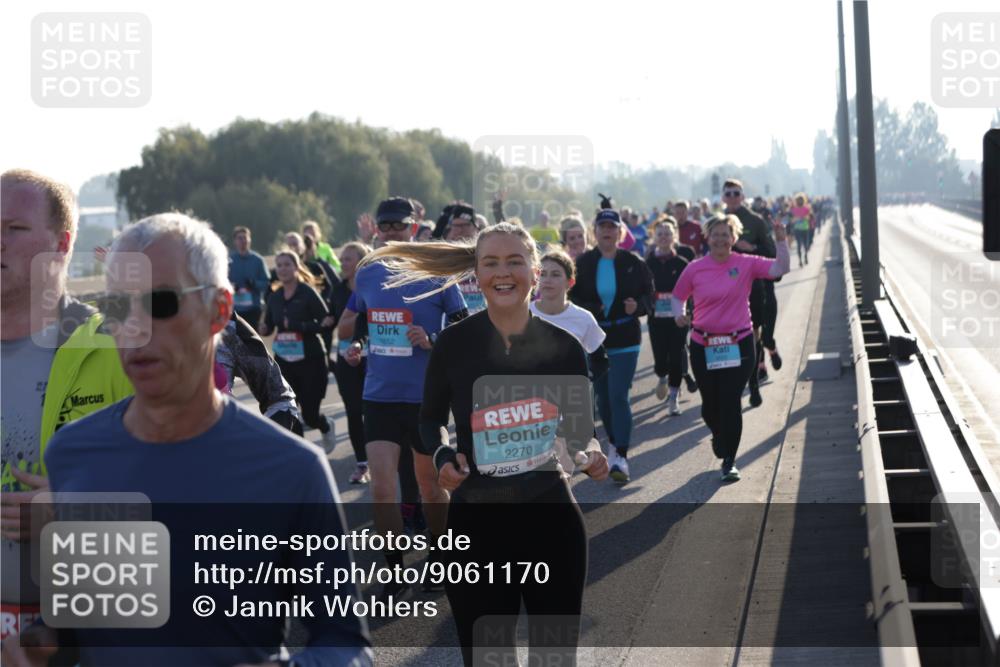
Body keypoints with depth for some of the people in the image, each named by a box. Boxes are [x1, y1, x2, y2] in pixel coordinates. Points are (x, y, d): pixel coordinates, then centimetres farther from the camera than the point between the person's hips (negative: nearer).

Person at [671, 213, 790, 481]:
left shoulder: (746, 264, -1)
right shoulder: (695, 268, 1)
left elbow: (780, 268, -9)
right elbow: (677, 296, 11)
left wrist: (781, 241, -21)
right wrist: (679, 315, -8)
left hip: (738, 344, -1)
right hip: (703, 346, 1)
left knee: (731, 402, -7)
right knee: (711, 404, 11)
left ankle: (729, 462, 2)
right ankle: (719, 435, 47)